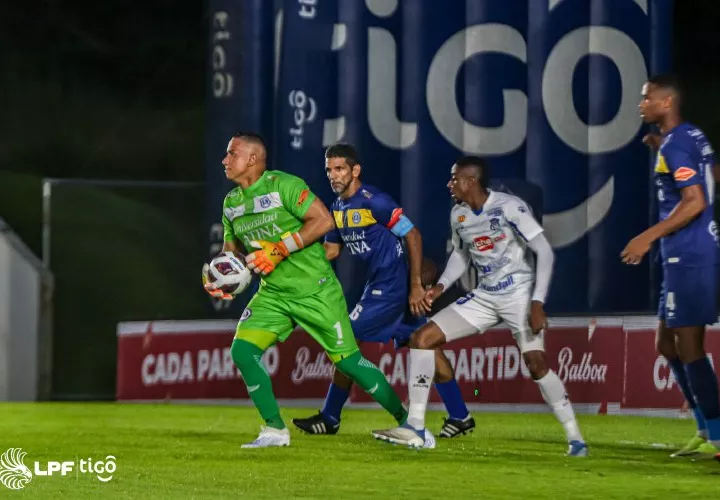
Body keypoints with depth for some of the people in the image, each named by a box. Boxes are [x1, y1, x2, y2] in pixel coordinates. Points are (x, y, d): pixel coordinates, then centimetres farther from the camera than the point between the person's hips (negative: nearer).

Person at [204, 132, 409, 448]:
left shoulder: (284, 185, -15)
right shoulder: (231, 202, 8)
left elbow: (323, 220, -22)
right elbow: (232, 248, 20)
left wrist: (279, 250, -25)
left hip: (315, 290, -6)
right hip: (273, 294, 6)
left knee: (347, 360, -4)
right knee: (242, 349, -13)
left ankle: (406, 419, 13)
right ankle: (275, 430, -1)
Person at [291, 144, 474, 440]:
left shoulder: (374, 202, -17)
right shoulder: (339, 207, 10)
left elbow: (413, 236, -16)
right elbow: (331, 250, 20)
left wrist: (416, 286, -17)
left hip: (391, 286, -9)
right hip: (379, 284, 9)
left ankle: (329, 418, 3)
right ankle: (460, 417, 9)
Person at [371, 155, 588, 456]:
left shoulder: (509, 207, -17)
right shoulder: (458, 215, 4)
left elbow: (544, 252, -17)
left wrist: (538, 302, -24)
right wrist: (441, 285, 4)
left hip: (519, 295, -7)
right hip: (484, 297, 7)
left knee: (536, 363, -23)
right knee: (422, 338, -4)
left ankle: (575, 438, -9)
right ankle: (415, 428, -4)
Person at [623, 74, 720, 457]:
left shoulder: (674, 146, -15)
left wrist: (648, 237, -21)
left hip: (688, 258, -10)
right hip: (688, 256, 10)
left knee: (688, 346, -8)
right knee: (667, 344, 15)